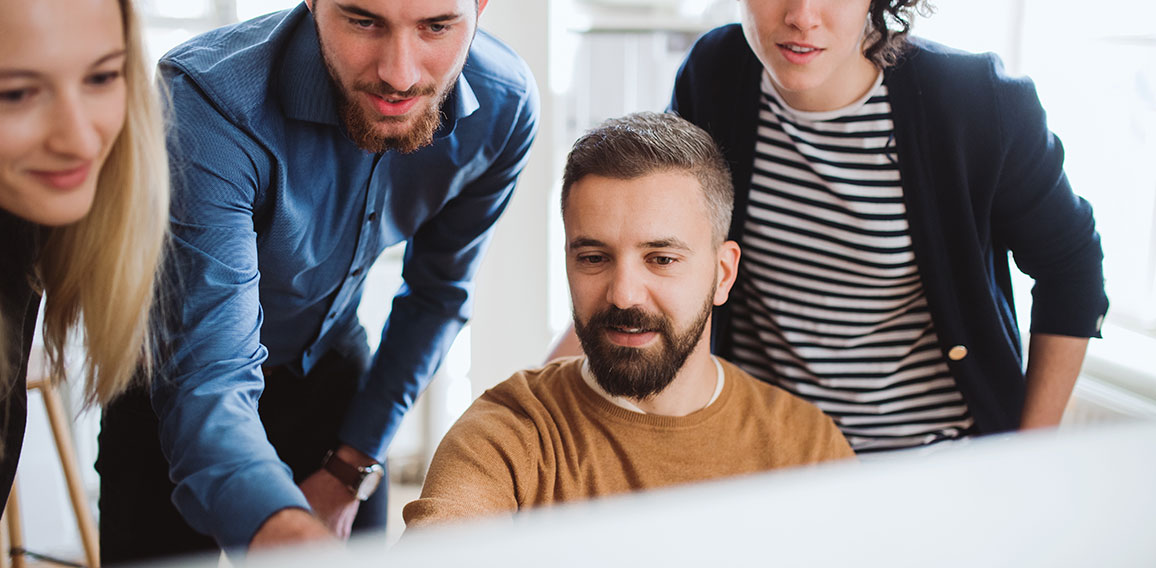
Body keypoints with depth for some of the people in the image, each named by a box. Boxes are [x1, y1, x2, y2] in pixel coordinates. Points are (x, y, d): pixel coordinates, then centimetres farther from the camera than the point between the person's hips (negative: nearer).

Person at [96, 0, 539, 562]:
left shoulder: (503, 105, -21)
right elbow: (208, 375, -40)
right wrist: (285, 531, -60)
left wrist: (351, 470, -4)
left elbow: (438, 293, -4)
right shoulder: (208, 100, -35)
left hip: (330, 364, 3)